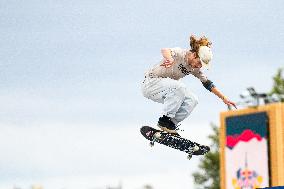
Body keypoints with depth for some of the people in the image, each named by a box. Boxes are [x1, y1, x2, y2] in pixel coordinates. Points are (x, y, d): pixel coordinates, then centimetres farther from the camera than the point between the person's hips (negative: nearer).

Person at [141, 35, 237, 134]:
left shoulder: (194, 68, 1)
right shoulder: (181, 54, -21)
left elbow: (207, 83, 9)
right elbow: (165, 51, -43)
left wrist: (224, 98, 5)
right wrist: (170, 59, -66)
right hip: (151, 83, -8)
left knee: (192, 101, -10)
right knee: (179, 87, -33)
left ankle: (171, 124, -7)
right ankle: (165, 120, -25)